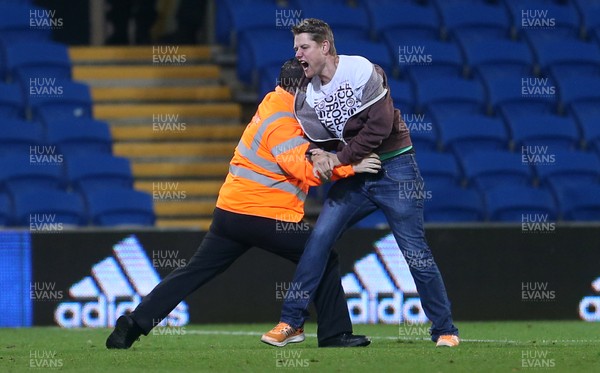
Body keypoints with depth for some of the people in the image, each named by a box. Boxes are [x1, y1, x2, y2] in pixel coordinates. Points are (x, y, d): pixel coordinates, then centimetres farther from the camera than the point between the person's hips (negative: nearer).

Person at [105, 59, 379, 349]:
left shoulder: (274, 102, 12)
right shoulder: (281, 124, -15)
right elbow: (304, 168, -27)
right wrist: (351, 167, -26)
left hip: (230, 208, 9)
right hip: (266, 216, -9)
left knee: (196, 271, 8)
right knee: (325, 261, 5)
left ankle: (134, 323, 2)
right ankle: (334, 334, 5)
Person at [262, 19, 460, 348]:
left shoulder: (362, 71, -16)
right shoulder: (308, 93, 5)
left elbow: (380, 125, -22)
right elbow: (317, 136, 3)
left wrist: (339, 158, -19)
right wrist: (317, 155, -21)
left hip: (394, 170, -6)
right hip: (355, 176, 6)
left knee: (415, 252, -5)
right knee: (320, 237, -9)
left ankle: (445, 330, 7)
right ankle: (291, 321, -3)